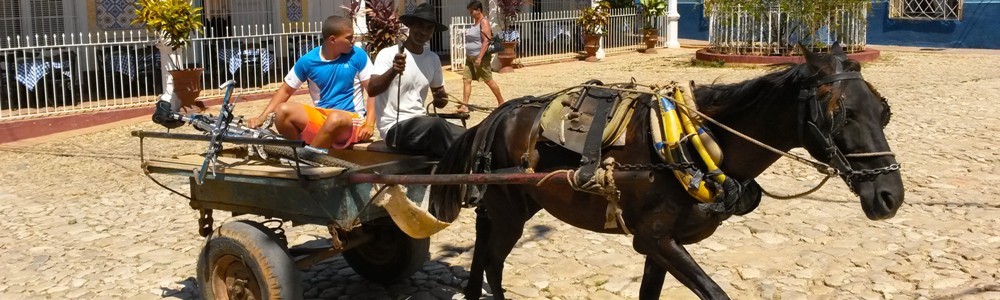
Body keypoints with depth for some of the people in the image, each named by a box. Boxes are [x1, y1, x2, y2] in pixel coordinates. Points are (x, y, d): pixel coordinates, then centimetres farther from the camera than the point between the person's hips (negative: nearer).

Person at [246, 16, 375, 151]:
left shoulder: (358, 56, -4)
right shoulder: (308, 61, 0)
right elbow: (285, 90, 8)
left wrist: (369, 124, -17)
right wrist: (262, 117, -4)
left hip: (351, 119, -2)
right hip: (320, 118, 3)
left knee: (336, 119, -38)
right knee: (283, 110, -22)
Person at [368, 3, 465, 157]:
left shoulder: (433, 59, 9)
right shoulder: (388, 54, -9)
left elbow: (438, 91, 23)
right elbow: (372, 90, -23)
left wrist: (440, 99, -1)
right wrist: (393, 71, -41)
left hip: (421, 122, 6)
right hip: (394, 127, -6)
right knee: (437, 124, -32)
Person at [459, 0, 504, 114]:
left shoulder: (484, 22, -13)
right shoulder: (475, 22, 15)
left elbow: (486, 41, -21)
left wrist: (479, 58, -25)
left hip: (480, 57, -9)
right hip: (470, 57, 9)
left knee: (489, 81, 0)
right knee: (466, 80, -1)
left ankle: (501, 102, 15)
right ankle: (464, 106, -3)